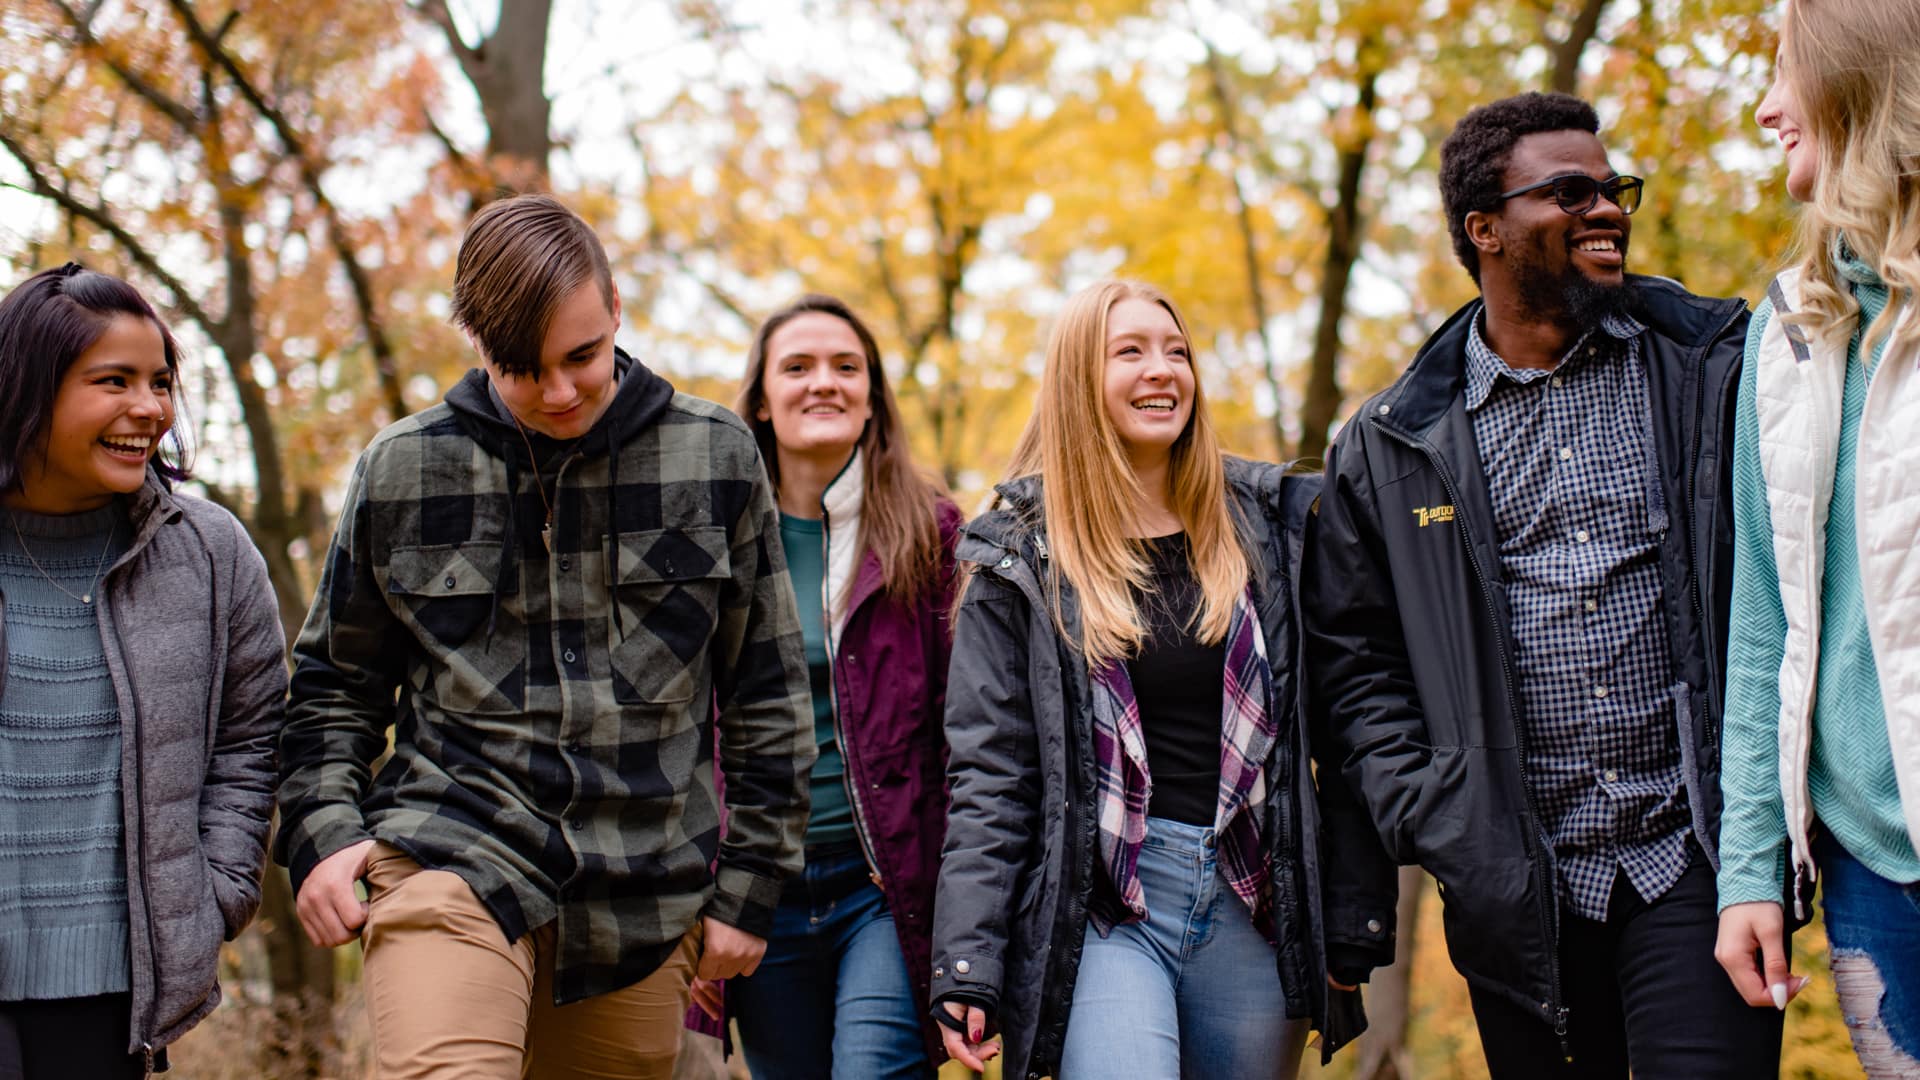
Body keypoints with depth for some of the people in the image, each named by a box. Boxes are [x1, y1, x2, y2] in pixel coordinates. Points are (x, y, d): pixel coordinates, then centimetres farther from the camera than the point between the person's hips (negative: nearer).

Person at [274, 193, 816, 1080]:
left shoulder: (714, 457, 3)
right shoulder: (402, 469, 4)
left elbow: (766, 694, 9)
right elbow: (334, 683, 15)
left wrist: (747, 884, 7)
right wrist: (320, 831, 0)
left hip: (646, 894, 2)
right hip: (452, 858, -1)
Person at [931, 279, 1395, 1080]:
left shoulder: (1270, 528, 8)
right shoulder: (1023, 558, 4)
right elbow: (988, 776, 1)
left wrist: (1356, 924, 1)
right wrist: (967, 969, -7)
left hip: (1254, 907, 2)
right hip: (1098, 907, -2)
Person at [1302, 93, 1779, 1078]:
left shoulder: (1711, 369, 5)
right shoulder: (1392, 447, 7)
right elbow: (1353, 663, 10)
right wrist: (1435, 828, -3)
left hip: (1696, 858, -1)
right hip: (1521, 884, 1)